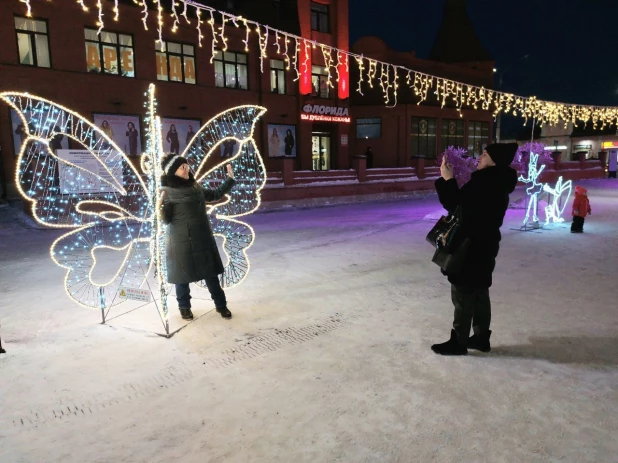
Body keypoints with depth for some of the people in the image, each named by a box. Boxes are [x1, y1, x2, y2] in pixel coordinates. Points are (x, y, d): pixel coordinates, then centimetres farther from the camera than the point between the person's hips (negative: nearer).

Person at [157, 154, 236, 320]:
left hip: (202, 238, 5)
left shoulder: (196, 187, 5)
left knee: (211, 272, 11)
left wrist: (230, 179, 16)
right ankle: (184, 307, 30)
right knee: (183, 275, 11)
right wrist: (160, 207, -30)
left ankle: (221, 305, 23)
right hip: (181, 241, -4)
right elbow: (166, 220, -11)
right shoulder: (167, 192, -10)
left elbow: (215, 195, 20)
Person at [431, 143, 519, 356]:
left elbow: (455, 205, -18)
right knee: (479, 293, 17)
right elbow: (466, 204, 15)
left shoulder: (485, 183, -22)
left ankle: (458, 342, 10)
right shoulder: (495, 184, 10)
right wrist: (450, 180, 13)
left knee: (463, 295, -1)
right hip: (483, 246, 10)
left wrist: (447, 180, -13)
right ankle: (481, 337, 27)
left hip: (471, 247, -10)